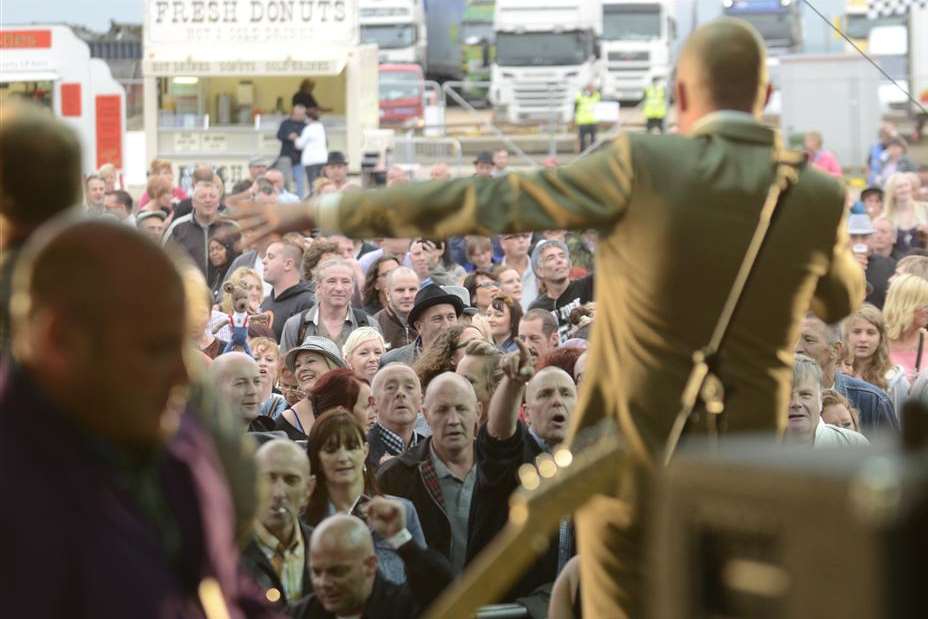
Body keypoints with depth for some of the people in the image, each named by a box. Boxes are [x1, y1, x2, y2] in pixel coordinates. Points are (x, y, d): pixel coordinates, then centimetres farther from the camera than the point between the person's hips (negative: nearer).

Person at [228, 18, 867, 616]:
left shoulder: (642, 166, -13)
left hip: (631, 464, -2)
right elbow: (843, 298, 19)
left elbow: (481, 203, -12)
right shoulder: (820, 199, -4)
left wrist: (324, 212, -6)